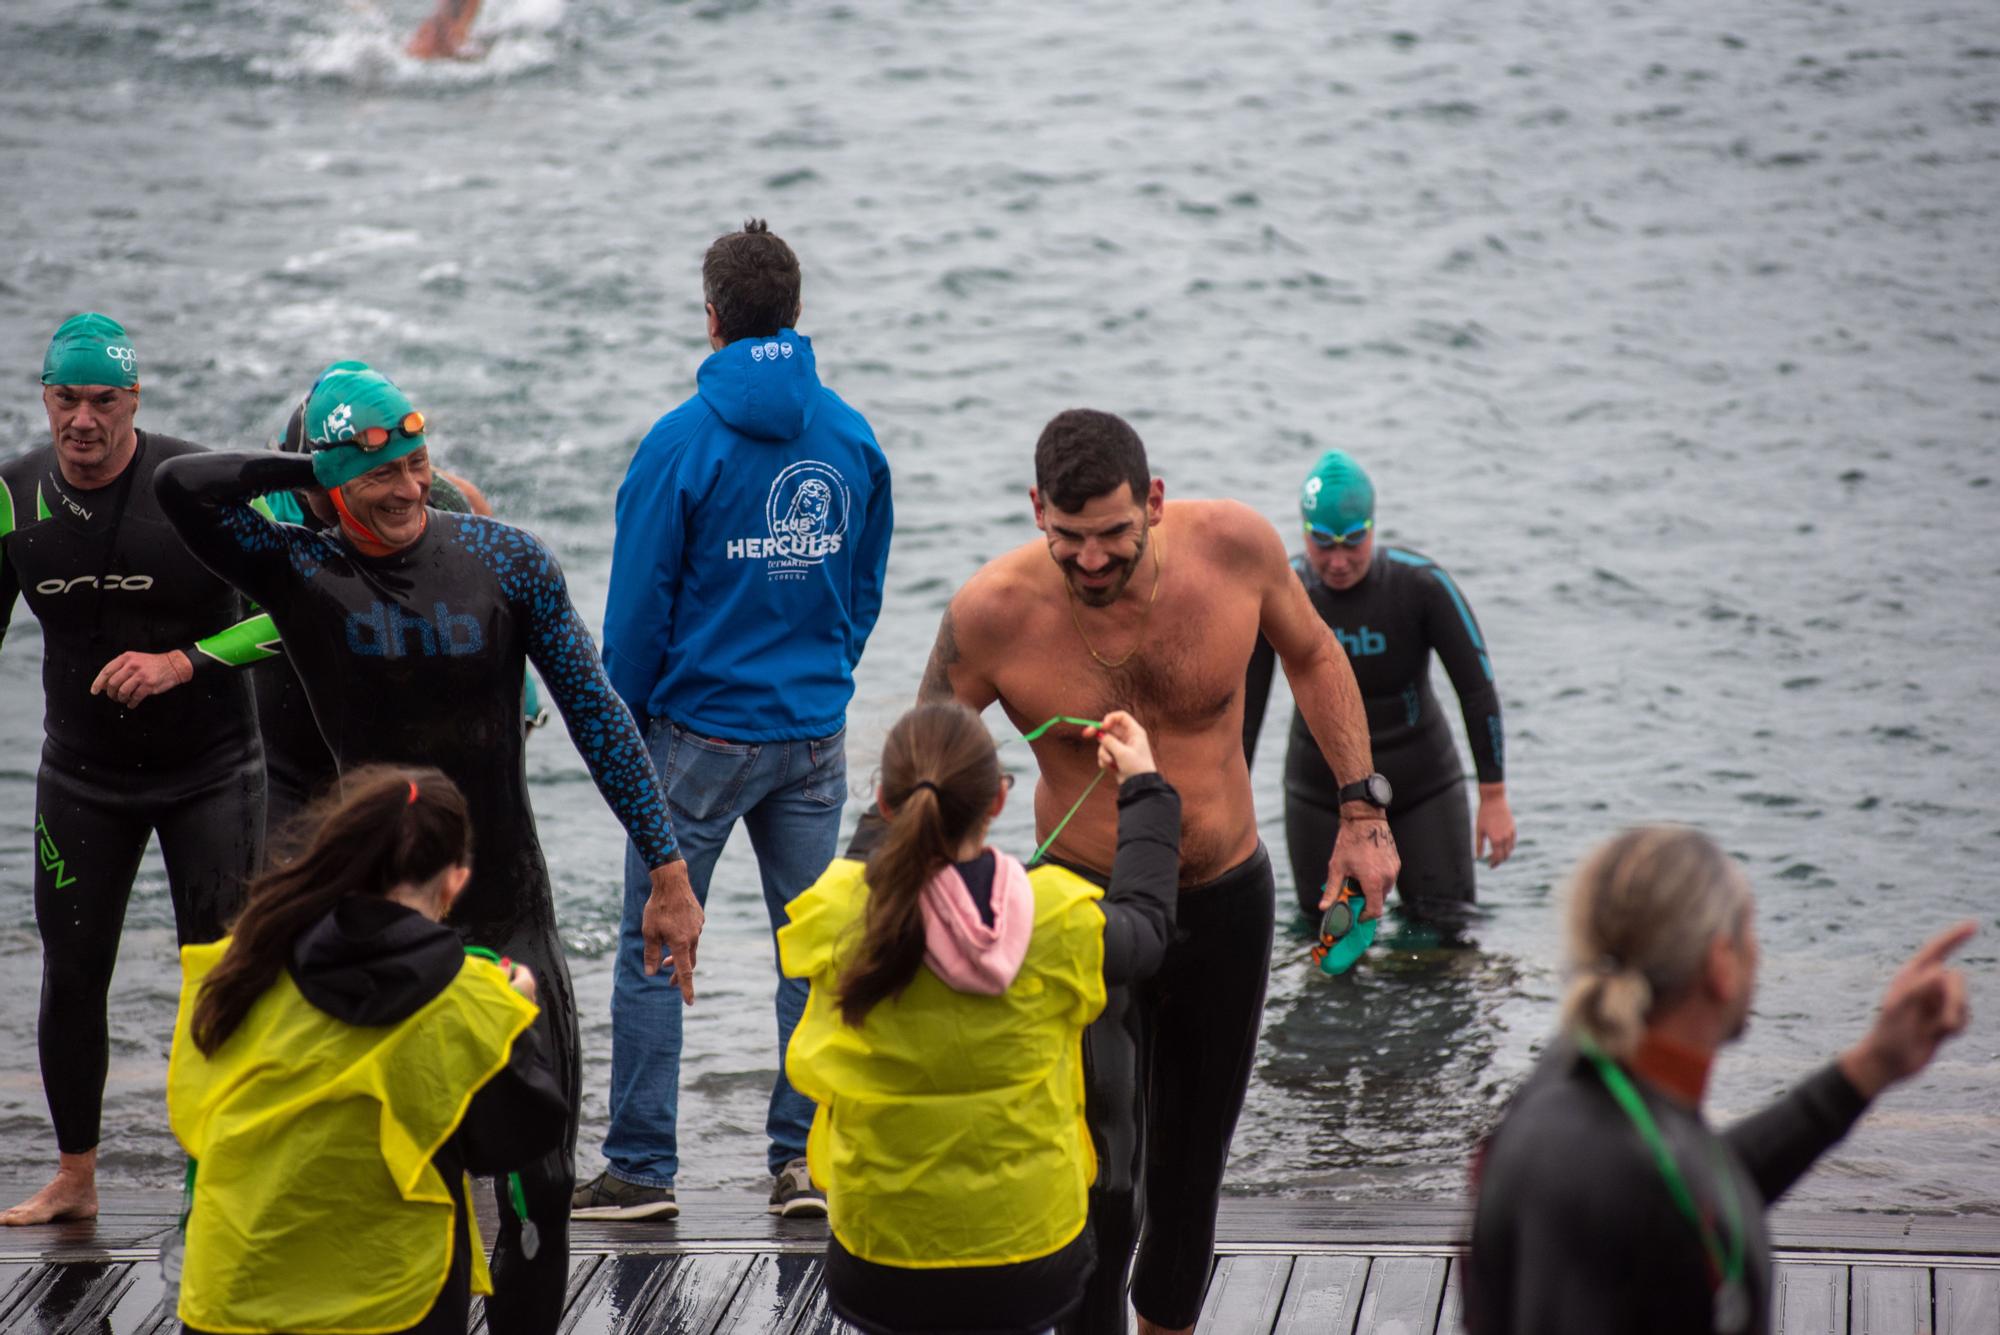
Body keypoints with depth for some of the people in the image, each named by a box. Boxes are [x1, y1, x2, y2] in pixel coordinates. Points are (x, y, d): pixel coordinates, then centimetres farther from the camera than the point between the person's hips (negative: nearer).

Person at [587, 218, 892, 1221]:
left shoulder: (682, 442, -11)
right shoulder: (851, 439, 3)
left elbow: (640, 600, -7)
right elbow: (866, 586, 10)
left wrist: (629, 717, 5)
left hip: (700, 733, -4)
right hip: (816, 733, 4)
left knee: (653, 949, 4)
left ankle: (640, 1168, 6)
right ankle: (805, 1160, 11)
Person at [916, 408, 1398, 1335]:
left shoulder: (1233, 545, -17)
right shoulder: (994, 612, -23)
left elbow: (1312, 654, 4)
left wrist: (1361, 809, 1)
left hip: (1228, 900, 3)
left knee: (1194, 1156, 19)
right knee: (1101, 1176, -19)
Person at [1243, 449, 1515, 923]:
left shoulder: (1422, 585, -18)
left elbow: (1478, 689, -11)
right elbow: (1244, 709, -8)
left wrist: (1494, 798, -11)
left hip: (1423, 784, -1)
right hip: (1321, 791, 1)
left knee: (1447, 930, -1)